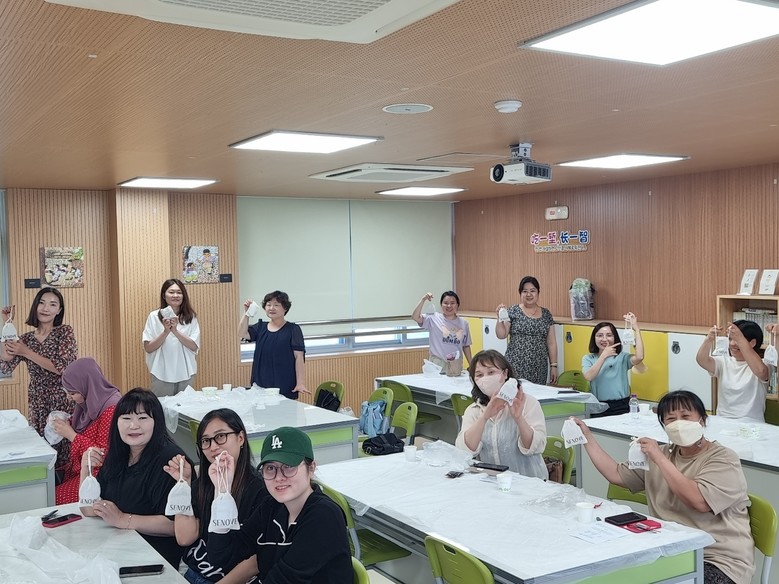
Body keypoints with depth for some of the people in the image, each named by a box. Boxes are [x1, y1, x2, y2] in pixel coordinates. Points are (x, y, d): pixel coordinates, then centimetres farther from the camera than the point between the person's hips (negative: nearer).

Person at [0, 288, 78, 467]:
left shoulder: (65, 332, -3)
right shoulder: (25, 339, 8)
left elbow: (63, 368, -14)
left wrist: (26, 352, -14)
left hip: (63, 402, -4)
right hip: (37, 404, 4)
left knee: (63, 448, -3)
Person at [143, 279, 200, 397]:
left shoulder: (191, 317, 2)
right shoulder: (154, 317, -1)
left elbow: (194, 347, -5)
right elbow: (148, 348, -4)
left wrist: (175, 330, -16)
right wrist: (165, 331, -17)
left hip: (185, 373, 1)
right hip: (162, 374, -1)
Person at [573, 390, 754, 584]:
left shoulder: (723, 459, -7)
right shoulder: (661, 454, 14)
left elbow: (699, 501, -23)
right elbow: (616, 474, 14)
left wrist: (660, 459, -19)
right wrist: (587, 437, 12)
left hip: (720, 561, -5)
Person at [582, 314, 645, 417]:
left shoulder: (622, 356, 5)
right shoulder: (588, 359, 9)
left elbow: (639, 358, -17)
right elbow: (589, 377, -10)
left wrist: (636, 329, -12)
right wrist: (604, 355, -11)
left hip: (621, 406, -1)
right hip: (599, 408, 1)